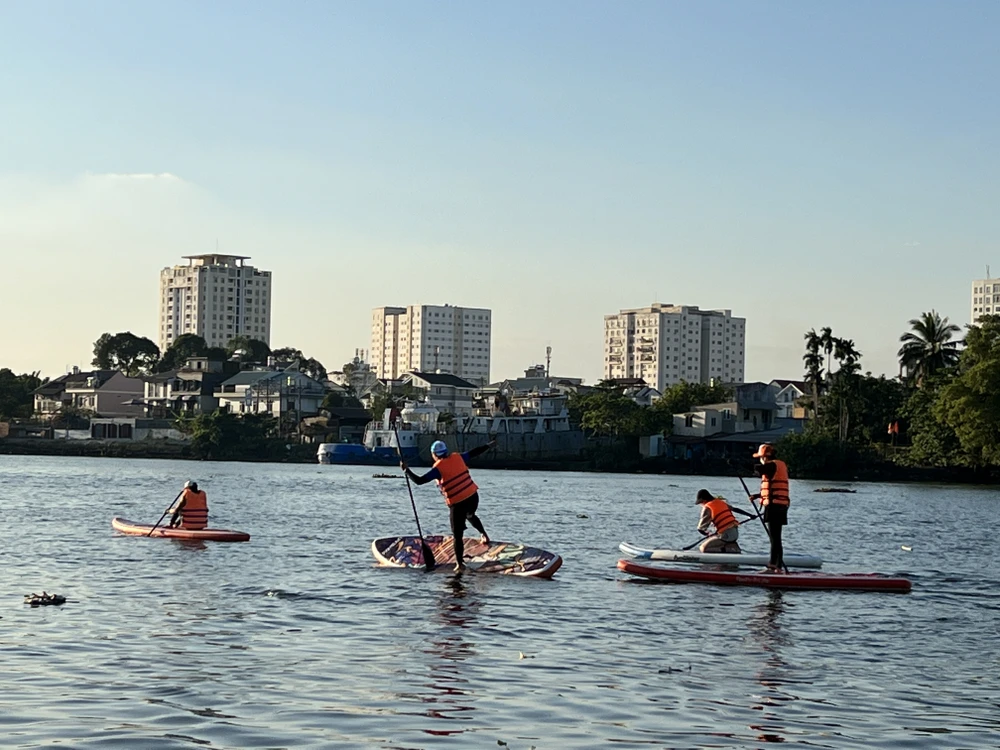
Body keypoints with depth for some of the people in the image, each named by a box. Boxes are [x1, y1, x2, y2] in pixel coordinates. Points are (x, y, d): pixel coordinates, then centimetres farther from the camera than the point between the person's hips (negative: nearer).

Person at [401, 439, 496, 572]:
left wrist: (406, 469, -7)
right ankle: (484, 534, 33)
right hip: (473, 496, 5)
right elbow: (474, 452, 15)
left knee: (458, 535, 5)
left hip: (457, 504, -5)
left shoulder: (438, 468, -13)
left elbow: (419, 481, -17)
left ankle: (460, 563, 7)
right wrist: (489, 445, 30)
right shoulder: (458, 457, 0)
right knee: (471, 516, 39)